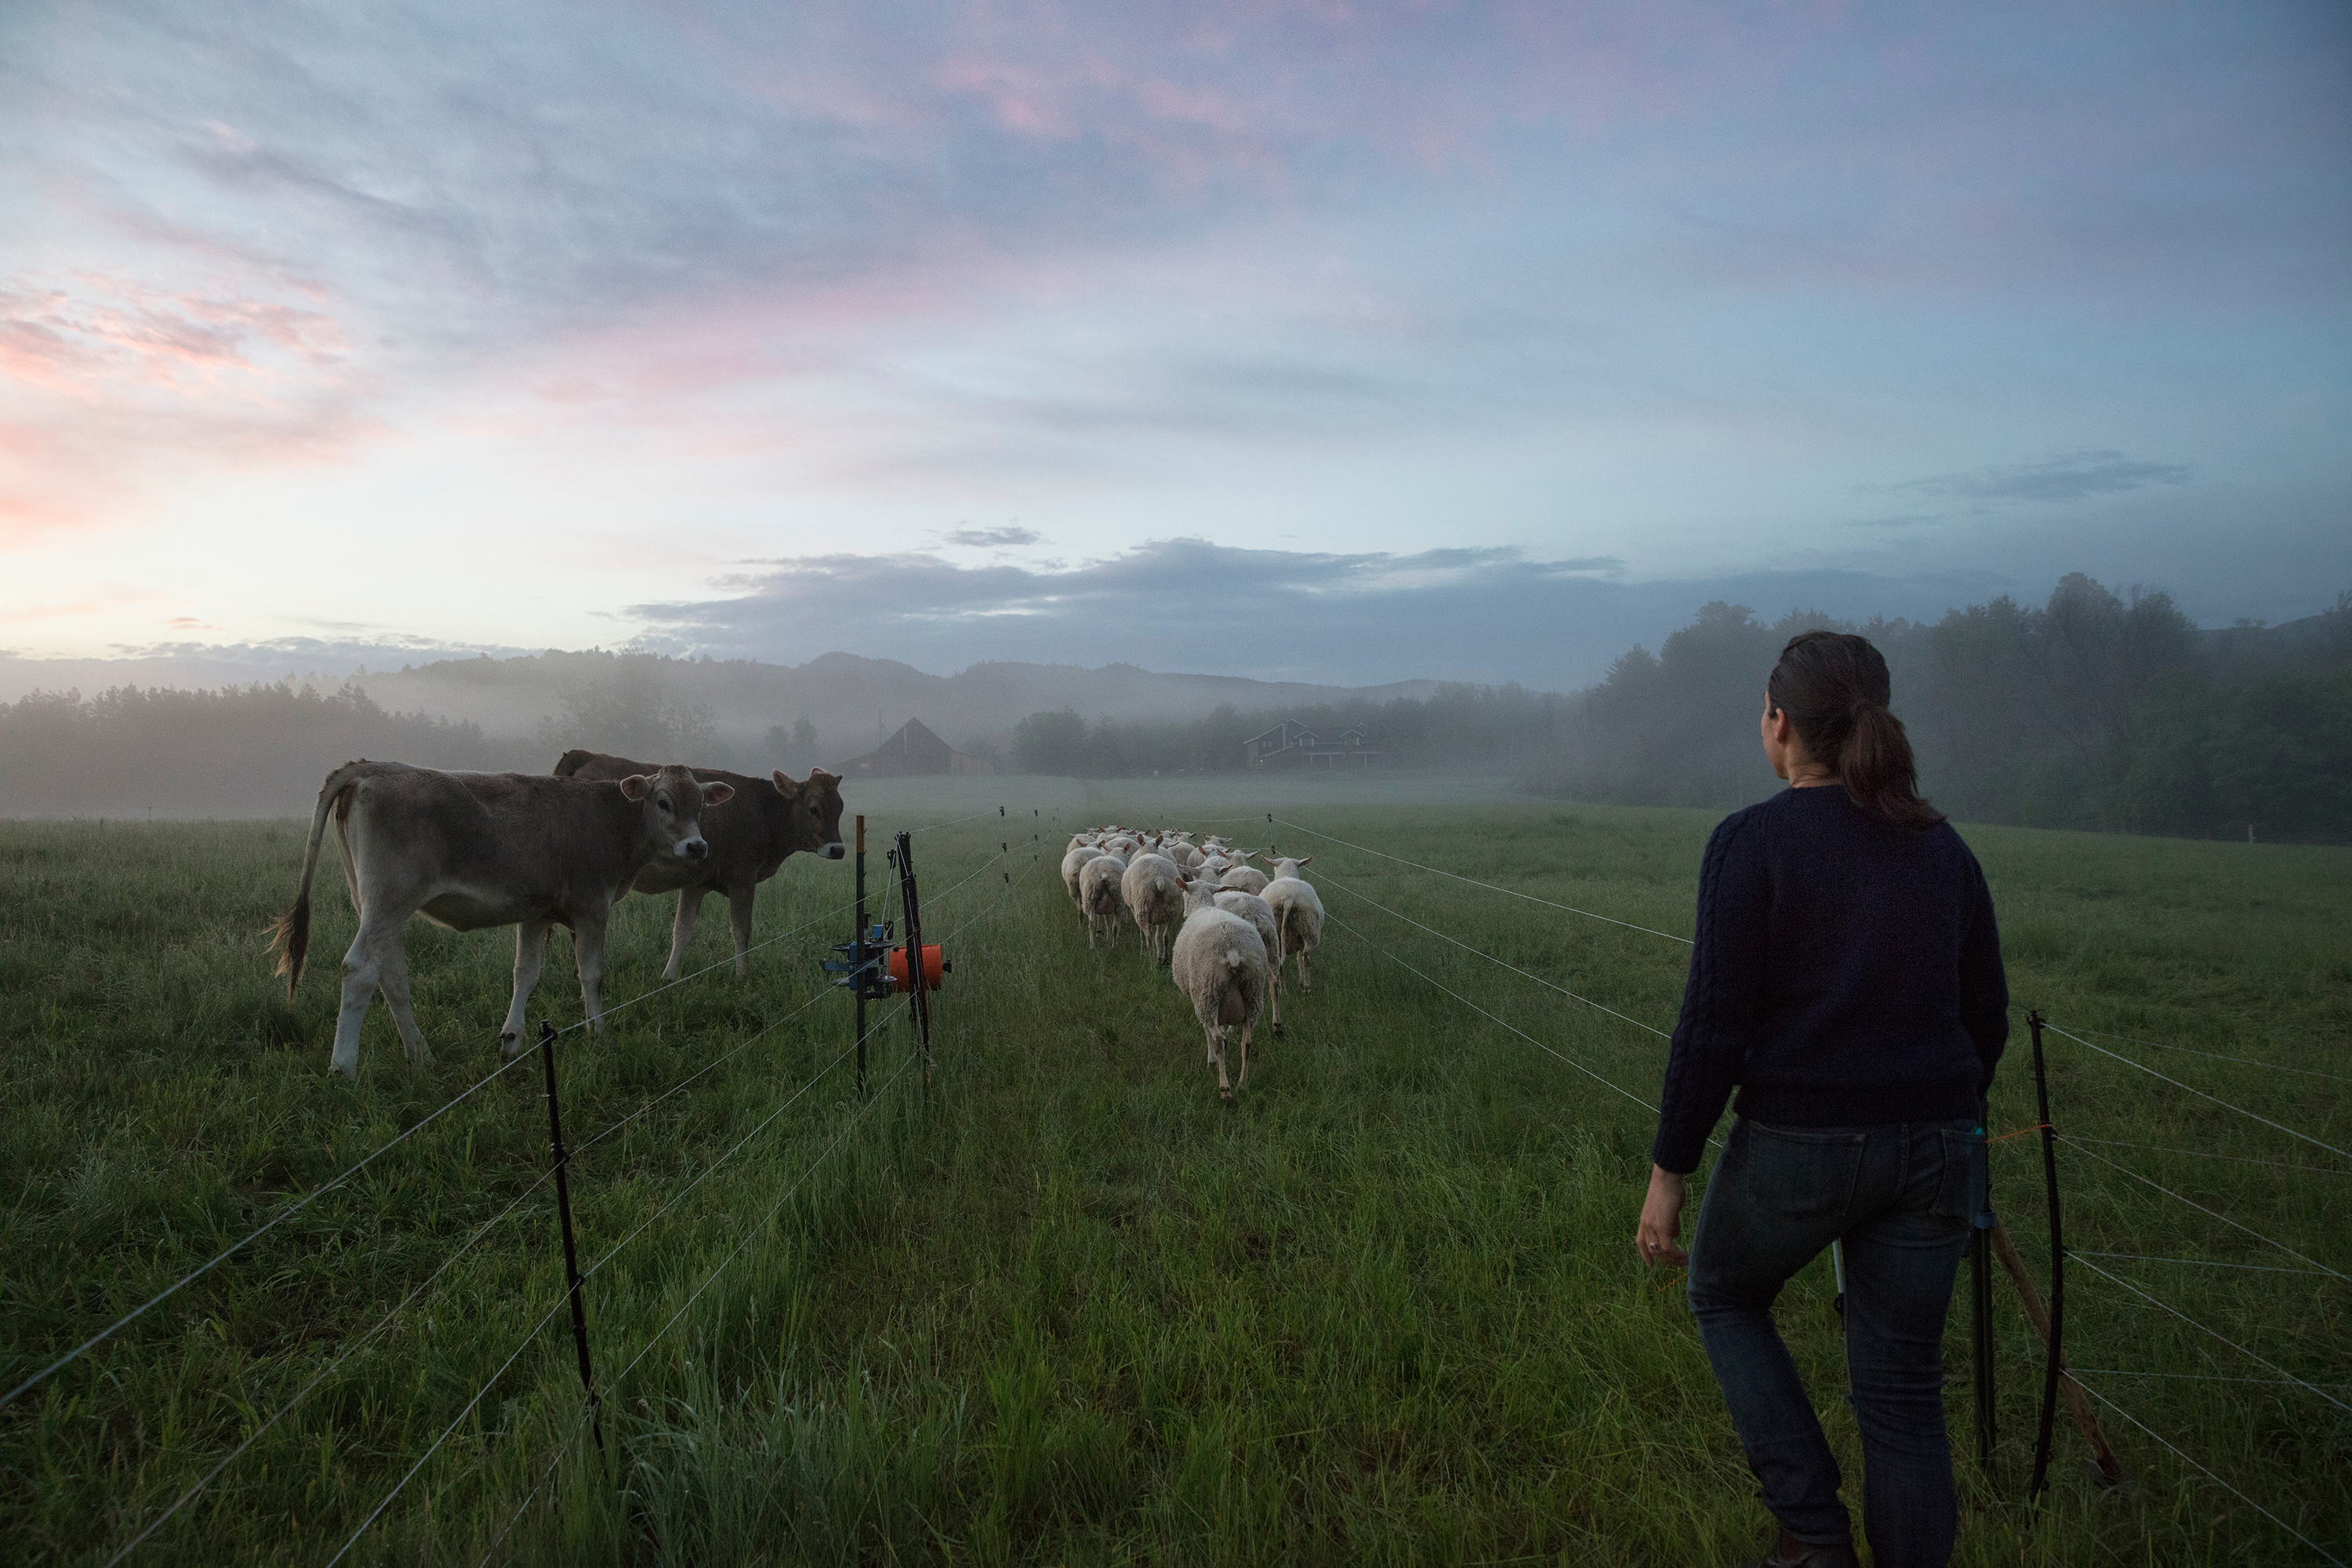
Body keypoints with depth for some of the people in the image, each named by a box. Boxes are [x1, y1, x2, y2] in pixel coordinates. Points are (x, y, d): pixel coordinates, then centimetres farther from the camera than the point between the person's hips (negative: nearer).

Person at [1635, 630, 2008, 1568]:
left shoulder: (1752, 842, -12)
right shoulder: (1939, 845, 5)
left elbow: (1713, 1025, -15)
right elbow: (1986, 1017, 11)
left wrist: (1669, 1170, -7)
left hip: (1799, 1141, -5)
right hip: (1934, 1145, 5)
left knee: (1724, 1296, 23)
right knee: (1903, 1389, 15)